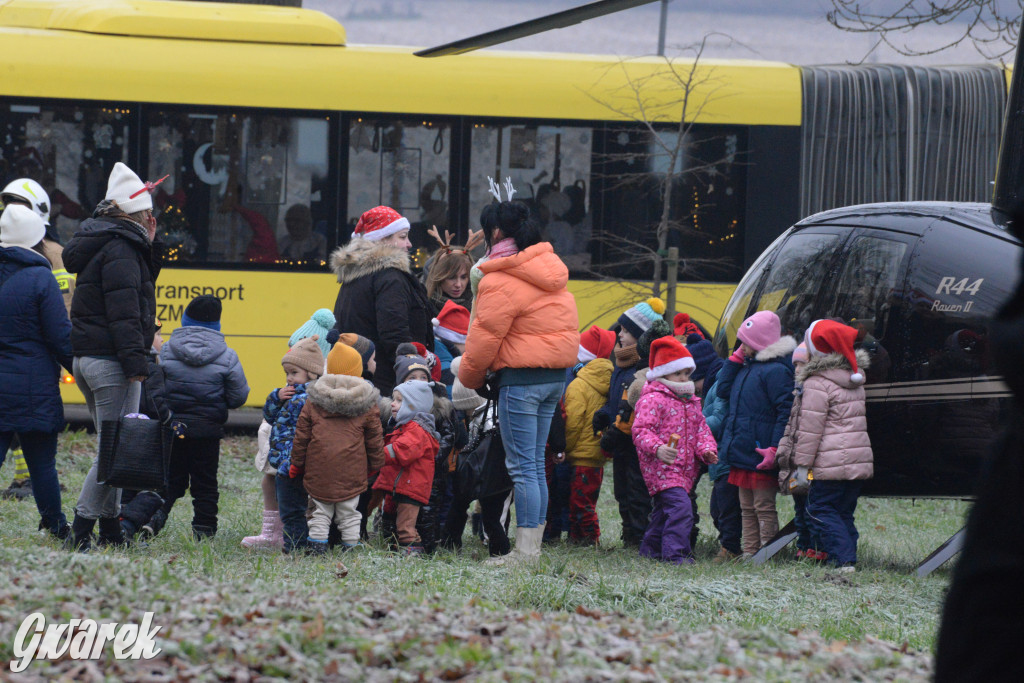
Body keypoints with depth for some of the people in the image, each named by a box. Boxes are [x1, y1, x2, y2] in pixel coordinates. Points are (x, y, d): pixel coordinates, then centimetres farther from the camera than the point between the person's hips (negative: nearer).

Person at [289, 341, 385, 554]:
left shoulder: (313, 402, 2)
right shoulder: (367, 405, 0)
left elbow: (301, 436, 5)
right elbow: (374, 439, 5)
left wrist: (297, 463, 14)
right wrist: (375, 464, 17)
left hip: (319, 471, 0)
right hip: (351, 472, 0)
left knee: (320, 513, 7)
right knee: (349, 514, 7)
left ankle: (317, 546, 3)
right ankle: (351, 546, 6)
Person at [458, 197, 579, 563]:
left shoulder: (502, 282, -15)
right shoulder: (550, 268, 12)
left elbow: (485, 337, -13)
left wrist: (470, 377, 6)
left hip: (521, 376, -9)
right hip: (556, 375, 9)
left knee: (522, 465, -6)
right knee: (535, 463, 13)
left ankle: (525, 551, -7)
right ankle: (534, 544, 15)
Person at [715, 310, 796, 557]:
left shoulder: (775, 370, -15)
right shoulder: (748, 366, 14)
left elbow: (786, 412, -20)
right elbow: (723, 390, 19)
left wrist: (775, 449, -25)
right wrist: (736, 358, 10)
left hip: (760, 455, -10)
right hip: (742, 453, 10)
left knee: (764, 508, -4)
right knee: (747, 509, 14)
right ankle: (749, 554, 20)